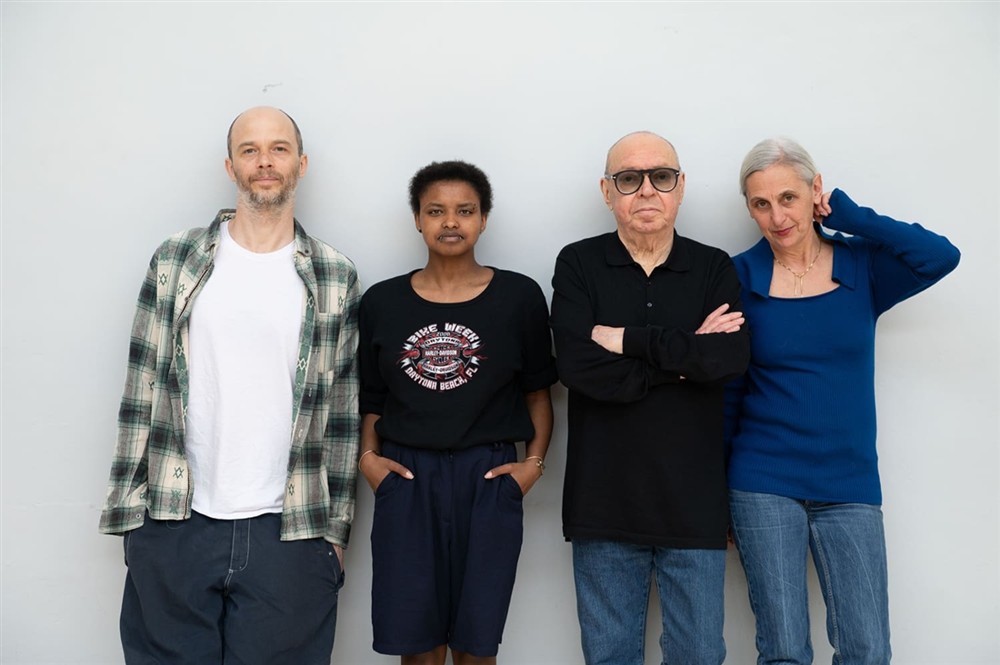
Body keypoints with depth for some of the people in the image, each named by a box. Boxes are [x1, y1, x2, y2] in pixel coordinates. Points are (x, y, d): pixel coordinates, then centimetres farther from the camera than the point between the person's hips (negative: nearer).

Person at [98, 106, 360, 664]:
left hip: (290, 533, 0)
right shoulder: (176, 261, 4)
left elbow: (344, 408, 5)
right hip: (174, 525, 1)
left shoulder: (336, 277, 3)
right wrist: (131, 509, 1)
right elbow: (143, 388, 4)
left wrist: (337, 527, 4)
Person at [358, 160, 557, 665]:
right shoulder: (382, 302, 7)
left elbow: (537, 391, 8)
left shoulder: (519, 297, 3)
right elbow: (370, 397, 13)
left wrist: (534, 461, -3)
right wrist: (368, 456, -1)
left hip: (488, 479, -1)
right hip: (406, 479, 1)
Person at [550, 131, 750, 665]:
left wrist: (629, 340, -13)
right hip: (604, 500, 0)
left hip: (693, 501, 1)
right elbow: (577, 366, -14)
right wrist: (685, 357, -12)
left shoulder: (714, 268, 5)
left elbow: (732, 356, -14)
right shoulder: (578, 265, 1)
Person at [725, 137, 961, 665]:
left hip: (850, 486, 2)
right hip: (764, 487, -1)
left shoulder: (861, 265, 2)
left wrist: (846, 214, -10)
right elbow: (725, 393, 3)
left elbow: (940, 257, -18)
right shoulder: (741, 277, -1)